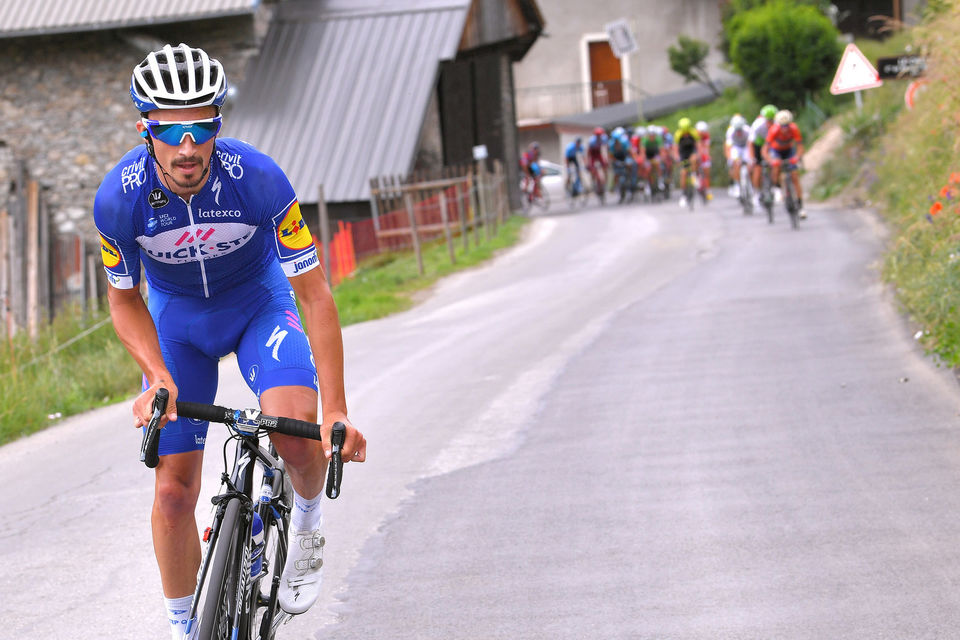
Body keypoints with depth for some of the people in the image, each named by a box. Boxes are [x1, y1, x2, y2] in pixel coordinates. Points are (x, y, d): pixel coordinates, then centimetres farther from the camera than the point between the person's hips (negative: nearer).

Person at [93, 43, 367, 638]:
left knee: (297, 430, -29)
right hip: (176, 317, 2)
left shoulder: (259, 179, -32)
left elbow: (315, 296, -25)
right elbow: (125, 299, -8)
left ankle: (307, 527, 4)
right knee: (173, 492, -3)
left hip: (260, 304, -1)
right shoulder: (118, 199, -27)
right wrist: (158, 376, -25)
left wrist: (337, 410, -30)